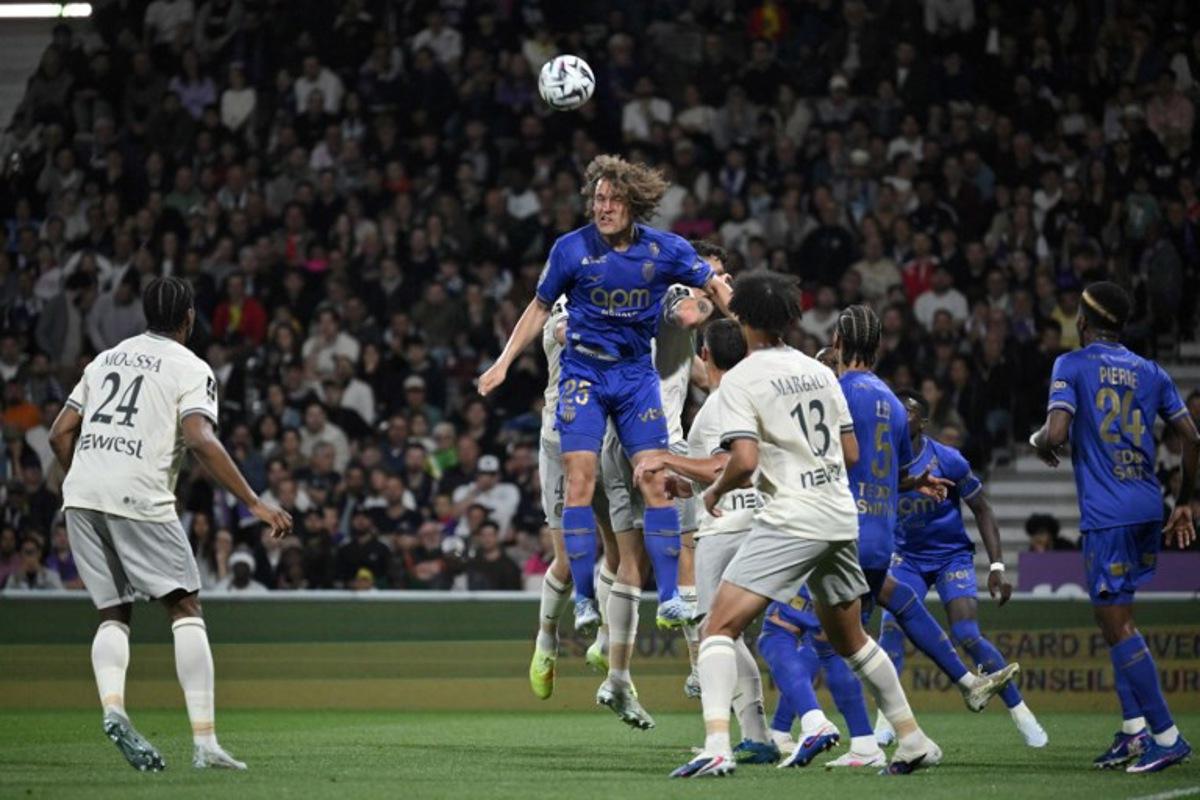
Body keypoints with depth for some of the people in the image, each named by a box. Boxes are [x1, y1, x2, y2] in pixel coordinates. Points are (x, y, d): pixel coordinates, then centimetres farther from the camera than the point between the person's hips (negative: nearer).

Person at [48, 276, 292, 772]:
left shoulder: (106, 359, 21)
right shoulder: (190, 369, 3)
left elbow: (60, 434, 18)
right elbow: (200, 440, -14)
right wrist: (254, 504, -15)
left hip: (80, 494, 5)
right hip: (138, 497, -5)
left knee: (114, 614, 13)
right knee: (185, 608, 1)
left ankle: (113, 707, -16)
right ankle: (204, 742, -9)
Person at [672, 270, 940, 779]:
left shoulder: (741, 378, -7)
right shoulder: (820, 372, 13)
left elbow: (745, 460, -17)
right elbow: (851, 453, 16)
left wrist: (716, 491, 2)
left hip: (789, 520, -7)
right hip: (842, 518, 7)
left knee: (720, 626, -7)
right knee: (849, 637, 23)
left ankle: (716, 748, -24)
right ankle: (914, 740, 25)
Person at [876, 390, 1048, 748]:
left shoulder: (947, 460, -17)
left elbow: (982, 510, -8)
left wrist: (997, 567, -13)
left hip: (952, 555, -3)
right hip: (908, 558, 3)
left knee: (967, 636, -17)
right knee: (891, 628, -18)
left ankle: (1020, 712, -2)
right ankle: (885, 721, -11)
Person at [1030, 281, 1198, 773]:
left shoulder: (1072, 366, -4)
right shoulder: (1150, 372, 12)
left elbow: (1056, 433, -17)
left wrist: (1040, 443, 7)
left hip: (1106, 515, -7)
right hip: (1147, 511, 7)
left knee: (1116, 625, -5)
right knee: (1115, 619, 17)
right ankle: (1133, 730, 12)